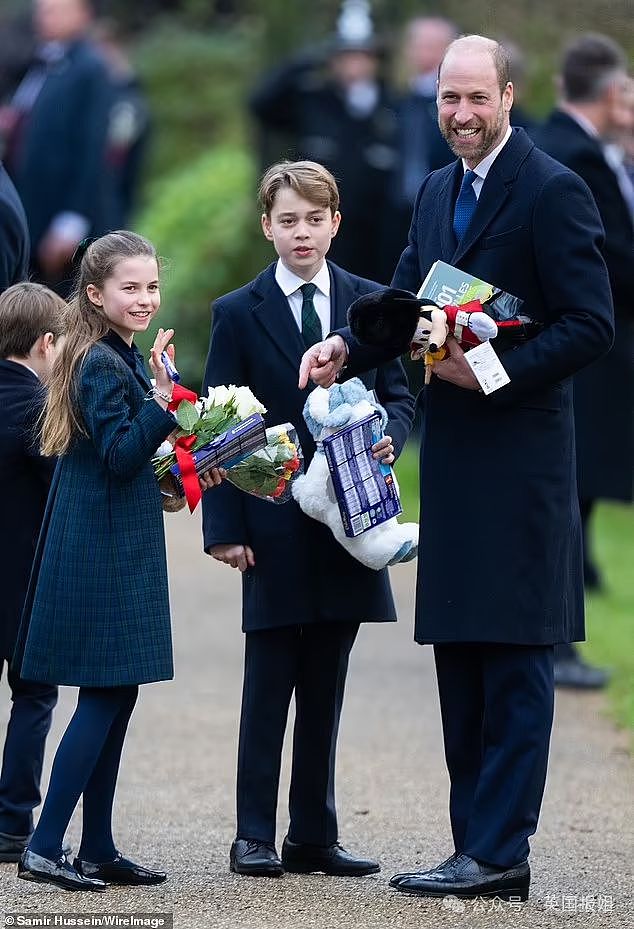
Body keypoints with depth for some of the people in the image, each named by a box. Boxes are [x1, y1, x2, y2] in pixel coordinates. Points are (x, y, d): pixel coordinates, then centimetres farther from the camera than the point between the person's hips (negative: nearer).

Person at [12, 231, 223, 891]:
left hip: (116, 548, 10)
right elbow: (120, 455, -22)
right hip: (104, 550, -10)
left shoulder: (118, 359, 15)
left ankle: (97, 849, 15)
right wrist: (162, 398, -30)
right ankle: (44, 848, -8)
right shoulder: (102, 365, -15)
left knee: (116, 697, 11)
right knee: (105, 698, -9)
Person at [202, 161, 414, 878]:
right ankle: (254, 837, 5)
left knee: (325, 687, 9)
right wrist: (225, 527, -9)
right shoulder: (238, 314, 0)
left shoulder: (371, 303, 8)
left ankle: (313, 835, 15)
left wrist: (388, 435, -12)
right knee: (268, 687, 0)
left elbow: (400, 395, 12)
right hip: (273, 526, -3)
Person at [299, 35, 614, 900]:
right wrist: (348, 345, -3)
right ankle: (479, 845, 16)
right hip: (453, 456, 9)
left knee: (514, 660, -5)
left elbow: (591, 325, -13)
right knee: (460, 659, 11)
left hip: (520, 461, -8)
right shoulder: (437, 191, 15)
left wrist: (496, 372, -21)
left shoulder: (552, 192, -10)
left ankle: (497, 852, -4)